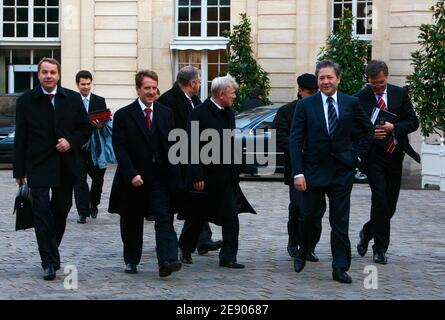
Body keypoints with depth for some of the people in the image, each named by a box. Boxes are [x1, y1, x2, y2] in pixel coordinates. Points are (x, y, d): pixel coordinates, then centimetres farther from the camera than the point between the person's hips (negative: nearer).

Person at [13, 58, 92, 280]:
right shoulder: (26, 101, 1)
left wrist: (71, 142, -10)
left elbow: (85, 128, 11)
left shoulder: (73, 99, 5)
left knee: (61, 211, 11)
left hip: (65, 167, 3)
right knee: (42, 211, -10)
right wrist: (19, 171, -2)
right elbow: (20, 138, 1)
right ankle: (49, 262, -8)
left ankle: (51, 253, 31)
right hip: (38, 166, -3)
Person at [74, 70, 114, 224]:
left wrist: (100, 126, -19)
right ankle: (83, 213, 0)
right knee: (80, 181, -4)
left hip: (95, 147, 2)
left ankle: (93, 206, 33)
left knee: (98, 178, 10)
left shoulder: (99, 101, 5)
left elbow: (106, 122, 2)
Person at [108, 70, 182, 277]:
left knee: (164, 220, -13)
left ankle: (167, 261, -22)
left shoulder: (166, 113, 8)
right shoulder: (123, 116, -2)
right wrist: (132, 174, -17)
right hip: (133, 180, -1)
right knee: (131, 224, 10)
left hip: (160, 178, 1)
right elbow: (119, 149, -8)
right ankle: (131, 261, 26)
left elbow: (173, 144, 9)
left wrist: (173, 173, 1)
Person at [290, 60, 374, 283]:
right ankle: (303, 252, 30)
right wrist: (298, 173, -12)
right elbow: (295, 140, -4)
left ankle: (340, 268, 7)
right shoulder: (305, 105, -1)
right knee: (309, 216, 3)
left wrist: (358, 154, 6)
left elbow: (368, 130, 16)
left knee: (340, 221, 2)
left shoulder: (351, 103, 3)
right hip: (314, 170, -1)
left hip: (342, 170, 1)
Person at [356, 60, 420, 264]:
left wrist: (393, 127, -16)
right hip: (374, 155, -3)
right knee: (380, 199, -13)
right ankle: (380, 248, -4)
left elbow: (413, 122, 1)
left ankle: (367, 233, 32)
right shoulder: (361, 98, -4)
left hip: (395, 155, 3)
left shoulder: (400, 94, 3)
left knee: (390, 203, 9)